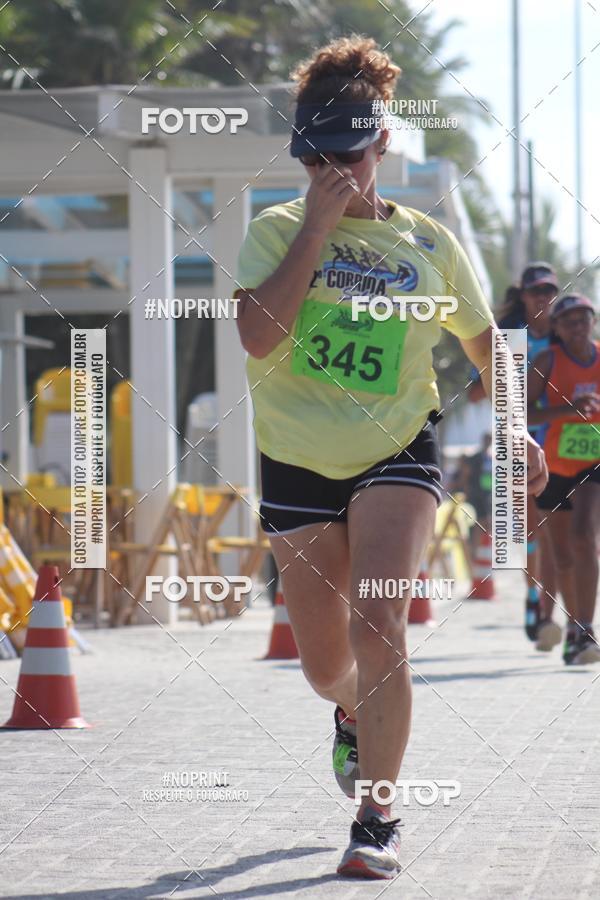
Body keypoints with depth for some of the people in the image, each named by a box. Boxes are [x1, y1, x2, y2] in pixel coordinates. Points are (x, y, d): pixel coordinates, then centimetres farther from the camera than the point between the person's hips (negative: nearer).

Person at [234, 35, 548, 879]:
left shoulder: (427, 242, 1)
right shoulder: (277, 233, -4)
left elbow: (482, 338, 16)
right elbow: (258, 335, -22)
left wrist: (517, 430, 17)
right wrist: (320, 226, -21)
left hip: (396, 457, -1)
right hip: (299, 462, 1)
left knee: (377, 630, -21)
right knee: (325, 667, 10)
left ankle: (378, 820, -10)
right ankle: (353, 717, 49)